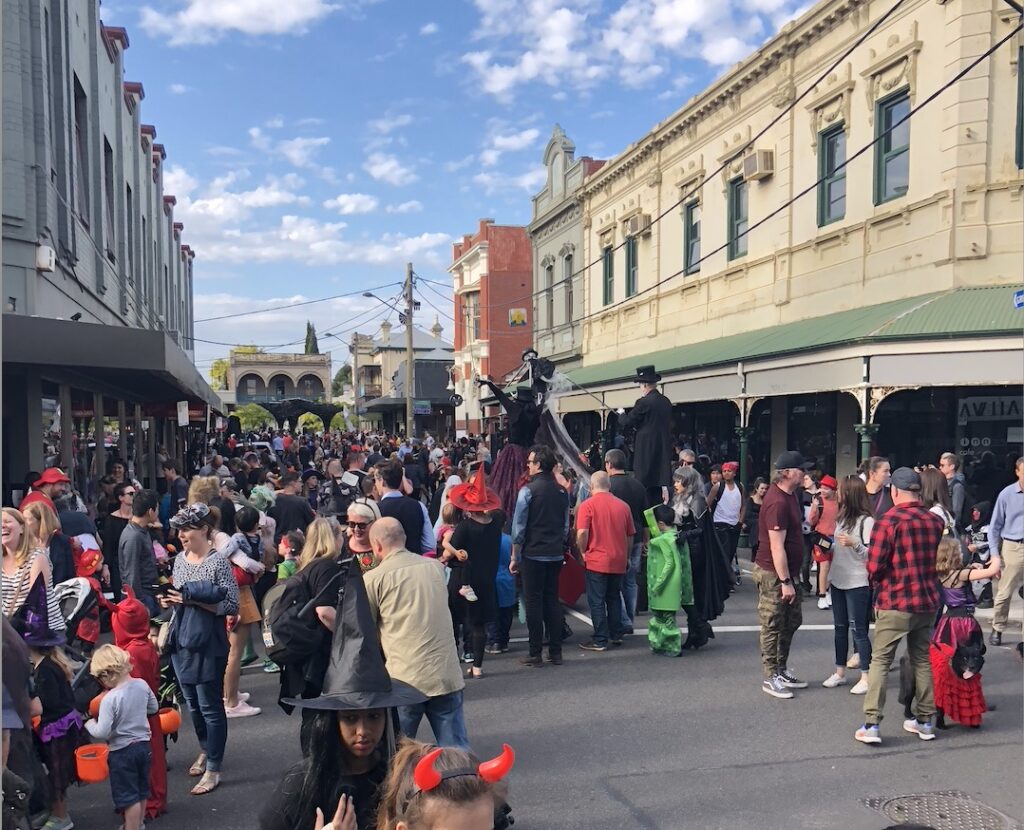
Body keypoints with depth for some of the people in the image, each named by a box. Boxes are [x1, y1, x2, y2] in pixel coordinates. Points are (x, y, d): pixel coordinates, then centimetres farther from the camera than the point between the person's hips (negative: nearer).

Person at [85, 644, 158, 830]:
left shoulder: (109, 699, -24)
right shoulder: (141, 685, -6)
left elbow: (103, 732, -23)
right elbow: (153, 708, 9)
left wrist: (90, 724, -4)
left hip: (122, 752, -7)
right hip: (144, 745, 7)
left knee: (129, 796, 7)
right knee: (141, 791, 22)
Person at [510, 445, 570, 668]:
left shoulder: (528, 490, -12)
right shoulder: (562, 491, 6)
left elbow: (518, 528, -11)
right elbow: (566, 526, 11)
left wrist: (515, 557, -3)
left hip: (533, 555, -5)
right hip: (556, 555, 5)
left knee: (533, 602, 2)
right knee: (552, 601, 12)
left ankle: (535, 654, 6)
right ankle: (555, 652, 16)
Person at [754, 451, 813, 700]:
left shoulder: (789, 494, 8)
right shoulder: (777, 502, -23)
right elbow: (777, 547, -25)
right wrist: (785, 582, -23)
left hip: (786, 570, 10)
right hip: (772, 573, -10)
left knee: (792, 621, 18)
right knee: (773, 626, 1)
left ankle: (782, 670, 30)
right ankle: (771, 677, 12)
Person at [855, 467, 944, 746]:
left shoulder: (887, 521, -16)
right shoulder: (936, 521, 0)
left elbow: (874, 566, -16)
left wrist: (876, 582, 4)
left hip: (895, 603, -5)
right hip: (928, 601, 5)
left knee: (880, 661, 2)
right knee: (922, 659, 18)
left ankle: (871, 724, -1)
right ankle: (926, 720, 26)